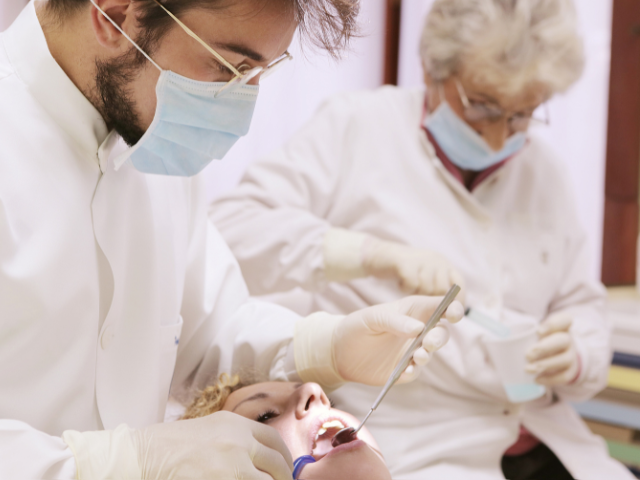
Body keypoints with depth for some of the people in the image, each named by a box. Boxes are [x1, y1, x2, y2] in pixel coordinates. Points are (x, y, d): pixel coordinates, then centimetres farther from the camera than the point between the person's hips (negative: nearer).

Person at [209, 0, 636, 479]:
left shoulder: (545, 174, 14)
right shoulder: (358, 126, -2)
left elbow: (583, 304, 20)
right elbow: (231, 229, -12)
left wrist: (574, 357, -4)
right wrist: (377, 254, -24)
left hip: (546, 441, 6)